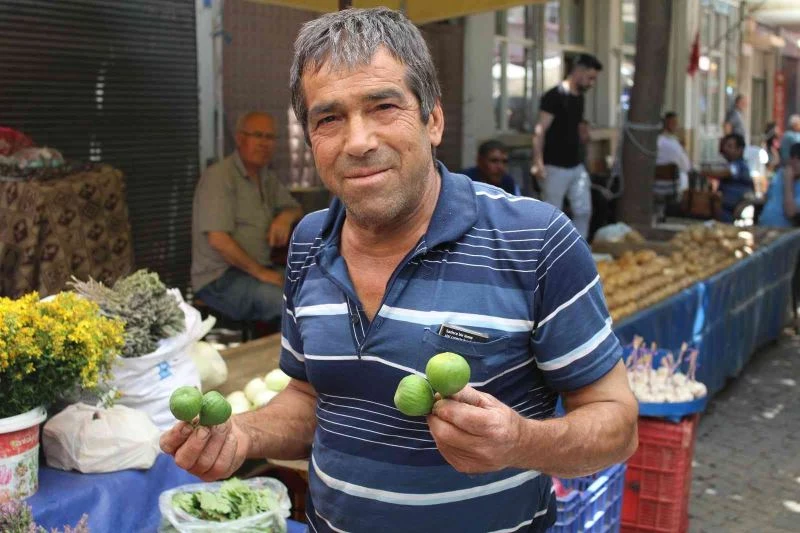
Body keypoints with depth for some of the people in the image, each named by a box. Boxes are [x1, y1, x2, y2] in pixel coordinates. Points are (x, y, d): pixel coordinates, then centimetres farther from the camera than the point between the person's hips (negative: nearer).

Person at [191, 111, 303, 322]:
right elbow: (218, 240, -20)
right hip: (219, 279, -8)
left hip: (257, 271, 8)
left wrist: (286, 216, 2)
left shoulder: (267, 178, 15)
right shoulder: (219, 176, -12)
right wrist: (259, 272, -17)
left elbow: (295, 209, 28)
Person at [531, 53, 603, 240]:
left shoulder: (579, 97, 12)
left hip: (576, 166, 8)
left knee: (583, 211, 7)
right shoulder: (554, 96, -13)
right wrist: (538, 162, -26)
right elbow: (540, 130, -18)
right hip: (555, 168, -8)